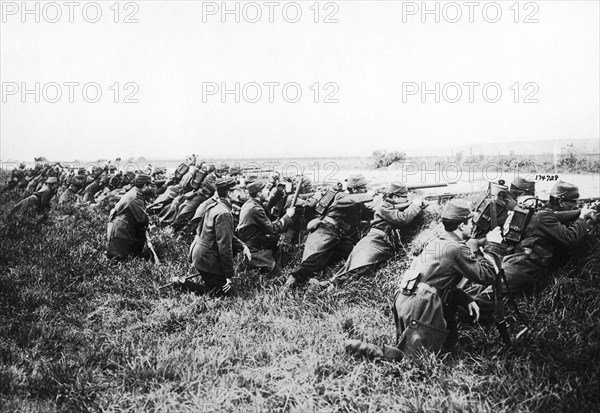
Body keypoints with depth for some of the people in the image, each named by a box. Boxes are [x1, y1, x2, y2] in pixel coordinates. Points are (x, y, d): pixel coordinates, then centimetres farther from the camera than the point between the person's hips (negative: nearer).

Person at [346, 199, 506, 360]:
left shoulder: (436, 243, 17)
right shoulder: (456, 249, -10)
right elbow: (485, 275, -8)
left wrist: (466, 300, 13)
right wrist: (493, 246, 3)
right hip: (420, 306, -9)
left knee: (449, 343, 20)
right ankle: (373, 350, -11)